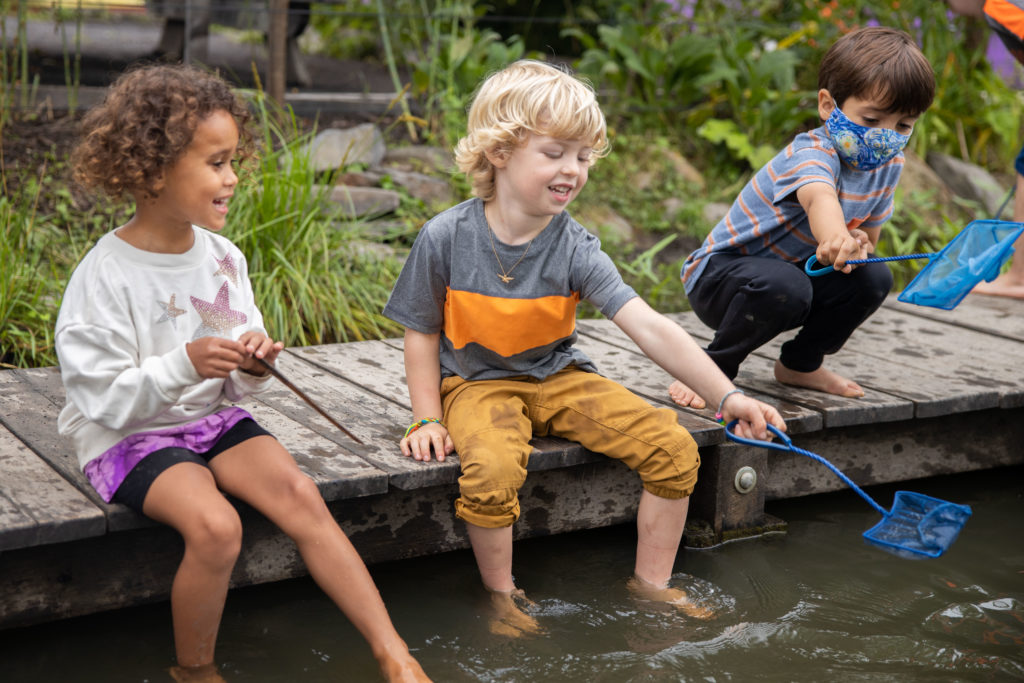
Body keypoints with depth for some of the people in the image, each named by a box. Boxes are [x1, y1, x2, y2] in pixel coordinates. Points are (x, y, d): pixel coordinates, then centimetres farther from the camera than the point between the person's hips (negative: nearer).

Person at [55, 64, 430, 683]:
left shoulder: (223, 258, 3)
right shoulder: (106, 276, -16)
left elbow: (236, 385, 10)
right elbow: (104, 398, -18)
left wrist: (253, 366, -13)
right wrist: (184, 366, -30)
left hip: (213, 417, 5)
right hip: (130, 435, -5)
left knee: (299, 493, -19)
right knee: (216, 527, -30)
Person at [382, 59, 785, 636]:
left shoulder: (576, 248, -13)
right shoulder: (446, 238, -15)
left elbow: (650, 328, -22)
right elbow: (423, 334, -2)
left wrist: (727, 396, -30)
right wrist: (430, 419, -10)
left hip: (559, 377, 3)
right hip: (479, 383, -3)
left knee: (674, 448, -11)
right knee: (492, 470, -35)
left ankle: (652, 583, 10)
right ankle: (503, 596, -7)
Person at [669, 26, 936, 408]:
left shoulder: (888, 164, -2)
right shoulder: (812, 154, -28)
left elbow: (866, 236, 9)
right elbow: (820, 198, -52)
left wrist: (857, 247, -18)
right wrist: (836, 240, -76)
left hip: (794, 270, 8)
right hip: (720, 273, -8)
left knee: (873, 277, -9)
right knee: (784, 287, -37)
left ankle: (800, 363, 12)